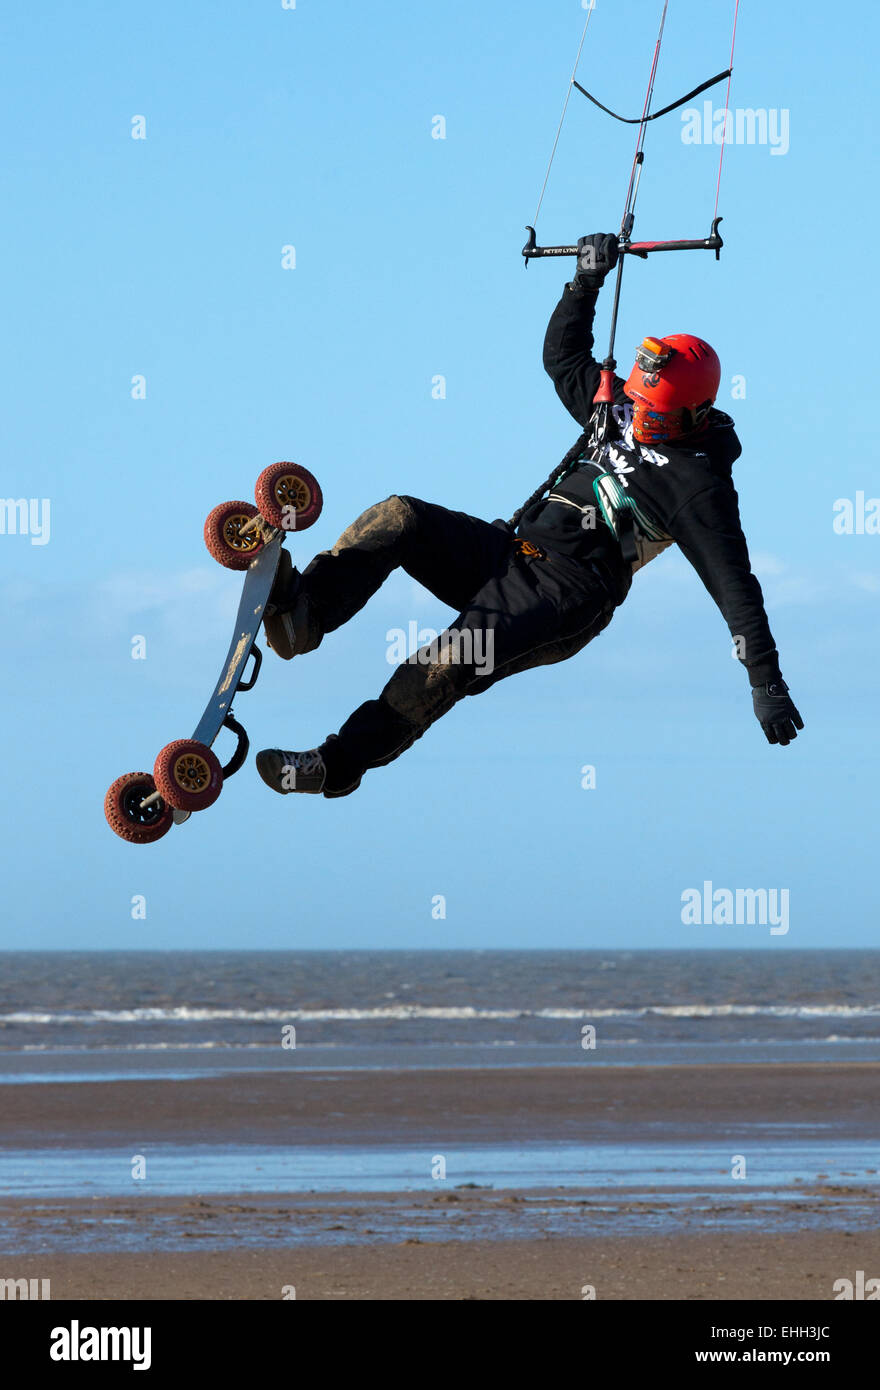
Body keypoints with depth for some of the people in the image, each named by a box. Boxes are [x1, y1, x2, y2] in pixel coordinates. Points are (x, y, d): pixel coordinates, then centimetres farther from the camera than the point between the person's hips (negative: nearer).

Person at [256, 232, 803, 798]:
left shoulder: (700, 486, -7)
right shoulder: (621, 408, 15)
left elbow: (735, 585, -11)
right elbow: (564, 355, 29)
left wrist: (767, 683, -16)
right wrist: (587, 282, 14)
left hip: (566, 594, -8)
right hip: (511, 549, 8)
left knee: (451, 663, -31)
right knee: (399, 519, -17)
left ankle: (341, 764, -25)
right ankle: (303, 613, -35)